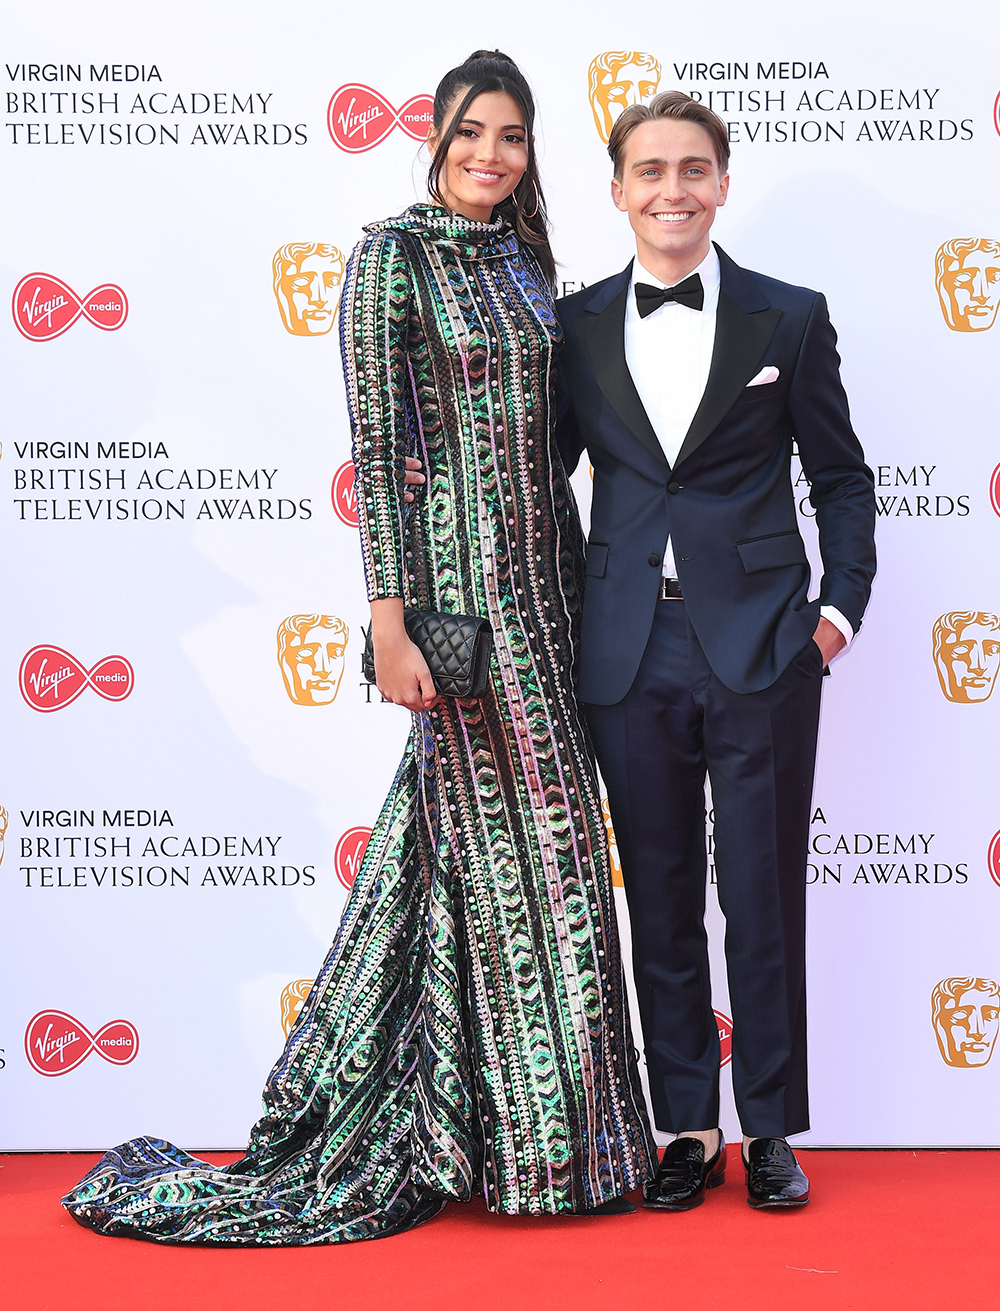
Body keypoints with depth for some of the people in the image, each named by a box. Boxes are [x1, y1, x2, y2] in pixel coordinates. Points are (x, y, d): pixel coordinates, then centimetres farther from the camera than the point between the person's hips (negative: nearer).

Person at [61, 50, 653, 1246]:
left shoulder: (523, 259, 13)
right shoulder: (391, 257, -7)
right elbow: (375, 446, -13)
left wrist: (580, 579, 14)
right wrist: (389, 619, -19)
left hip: (539, 570, 7)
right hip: (450, 568, -7)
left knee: (541, 823, 10)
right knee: (500, 827, -2)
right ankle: (528, 1136, 12)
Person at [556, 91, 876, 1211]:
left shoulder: (788, 318, 4)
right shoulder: (576, 325, 8)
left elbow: (841, 476, 8)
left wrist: (840, 604, -1)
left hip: (760, 648, -2)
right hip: (631, 652, 2)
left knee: (764, 899, 4)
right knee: (660, 905, 8)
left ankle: (772, 1132, 18)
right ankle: (689, 1130, 21)